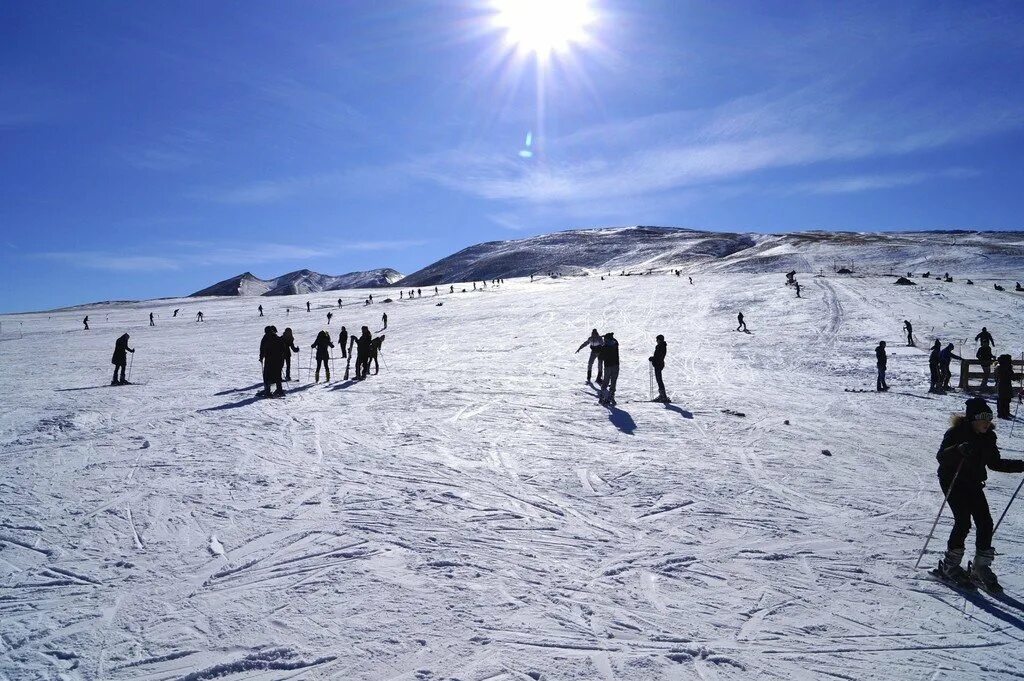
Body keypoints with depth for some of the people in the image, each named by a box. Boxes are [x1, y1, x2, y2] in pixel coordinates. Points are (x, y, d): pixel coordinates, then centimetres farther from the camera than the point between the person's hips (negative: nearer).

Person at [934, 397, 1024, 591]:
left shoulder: (988, 437, 4)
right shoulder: (956, 433, -16)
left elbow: (995, 463, 14)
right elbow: (941, 457, -25)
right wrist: (958, 450, -43)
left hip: (973, 484, 6)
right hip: (952, 482, -6)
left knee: (985, 523, -2)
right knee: (963, 522, -14)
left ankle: (980, 569, 10)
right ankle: (949, 566, 2)